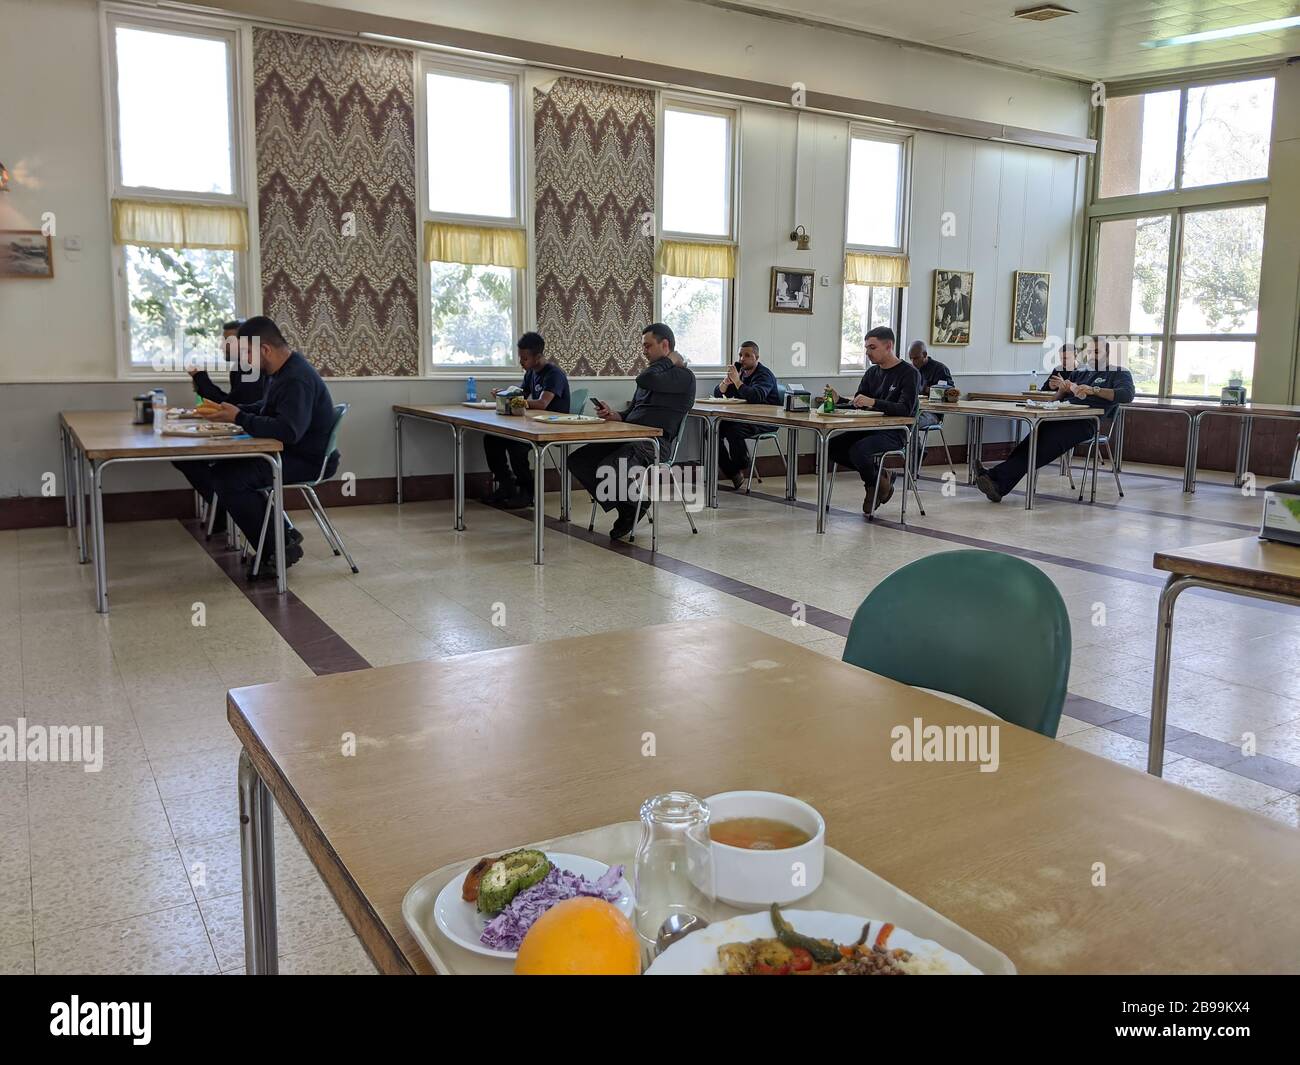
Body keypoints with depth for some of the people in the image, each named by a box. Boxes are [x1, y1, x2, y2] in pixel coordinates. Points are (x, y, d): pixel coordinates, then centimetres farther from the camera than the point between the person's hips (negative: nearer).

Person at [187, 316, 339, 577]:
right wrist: (233, 411, 9)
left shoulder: (297, 380, -22)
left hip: (309, 461, -11)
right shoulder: (282, 371, 11)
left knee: (228, 479, -22)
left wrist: (239, 418, -23)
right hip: (288, 453, 11)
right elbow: (266, 408, 27)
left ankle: (278, 549, -9)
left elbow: (288, 431, -33)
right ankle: (281, 534, 4)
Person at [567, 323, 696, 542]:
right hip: (629, 438, 9)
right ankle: (627, 508, 4)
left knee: (606, 470, -31)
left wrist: (670, 359, -4)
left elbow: (644, 380, -21)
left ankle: (636, 503, 2)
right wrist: (615, 416, 6)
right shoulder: (654, 374, 24)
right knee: (577, 461, -5)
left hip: (655, 444, -9)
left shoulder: (683, 376, -5)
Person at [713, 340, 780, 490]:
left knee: (733, 431, -33)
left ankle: (741, 470, -10)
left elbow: (756, 396, -32)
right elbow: (718, 393, 9)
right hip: (743, 418, 8)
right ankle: (733, 474, -9)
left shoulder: (764, 375, -11)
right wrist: (726, 381, -12)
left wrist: (737, 381, -31)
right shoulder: (739, 371, 14)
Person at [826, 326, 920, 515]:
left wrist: (873, 402, -35)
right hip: (869, 429, 8)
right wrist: (839, 401, -9)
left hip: (894, 433, -7)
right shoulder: (872, 372, 14)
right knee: (832, 446, -12)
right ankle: (879, 474, 2)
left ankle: (876, 484, 1)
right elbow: (856, 405, 13)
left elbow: (906, 409, -22)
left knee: (857, 450, -31)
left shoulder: (909, 373, -9)